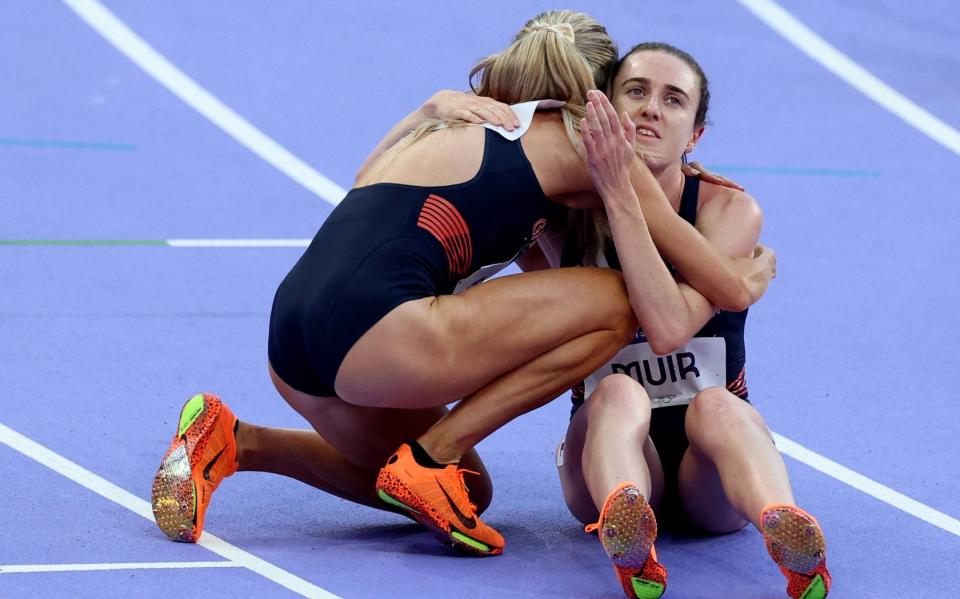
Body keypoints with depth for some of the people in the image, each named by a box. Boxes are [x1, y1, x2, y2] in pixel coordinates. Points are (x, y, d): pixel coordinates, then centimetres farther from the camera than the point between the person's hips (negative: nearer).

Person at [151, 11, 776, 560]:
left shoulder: (452, 127, 28)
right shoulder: (578, 139, 8)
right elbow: (729, 288, 10)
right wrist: (756, 270, 33)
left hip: (293, 341, 8)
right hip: (371, 330, -8)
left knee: (466, 492, 27)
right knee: (617, 301, 1)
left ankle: (238, 442, 13)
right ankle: (432, 454, -3)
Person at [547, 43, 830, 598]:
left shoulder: (729, 209, -8)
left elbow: (670, 329, -25)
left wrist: (621, 194, -28)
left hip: (707, 469, -1)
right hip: (607, 434, 1)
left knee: (713, 405, -34)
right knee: (619, 393, -32)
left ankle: (788, 534, -66)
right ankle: (625, 529, -66)